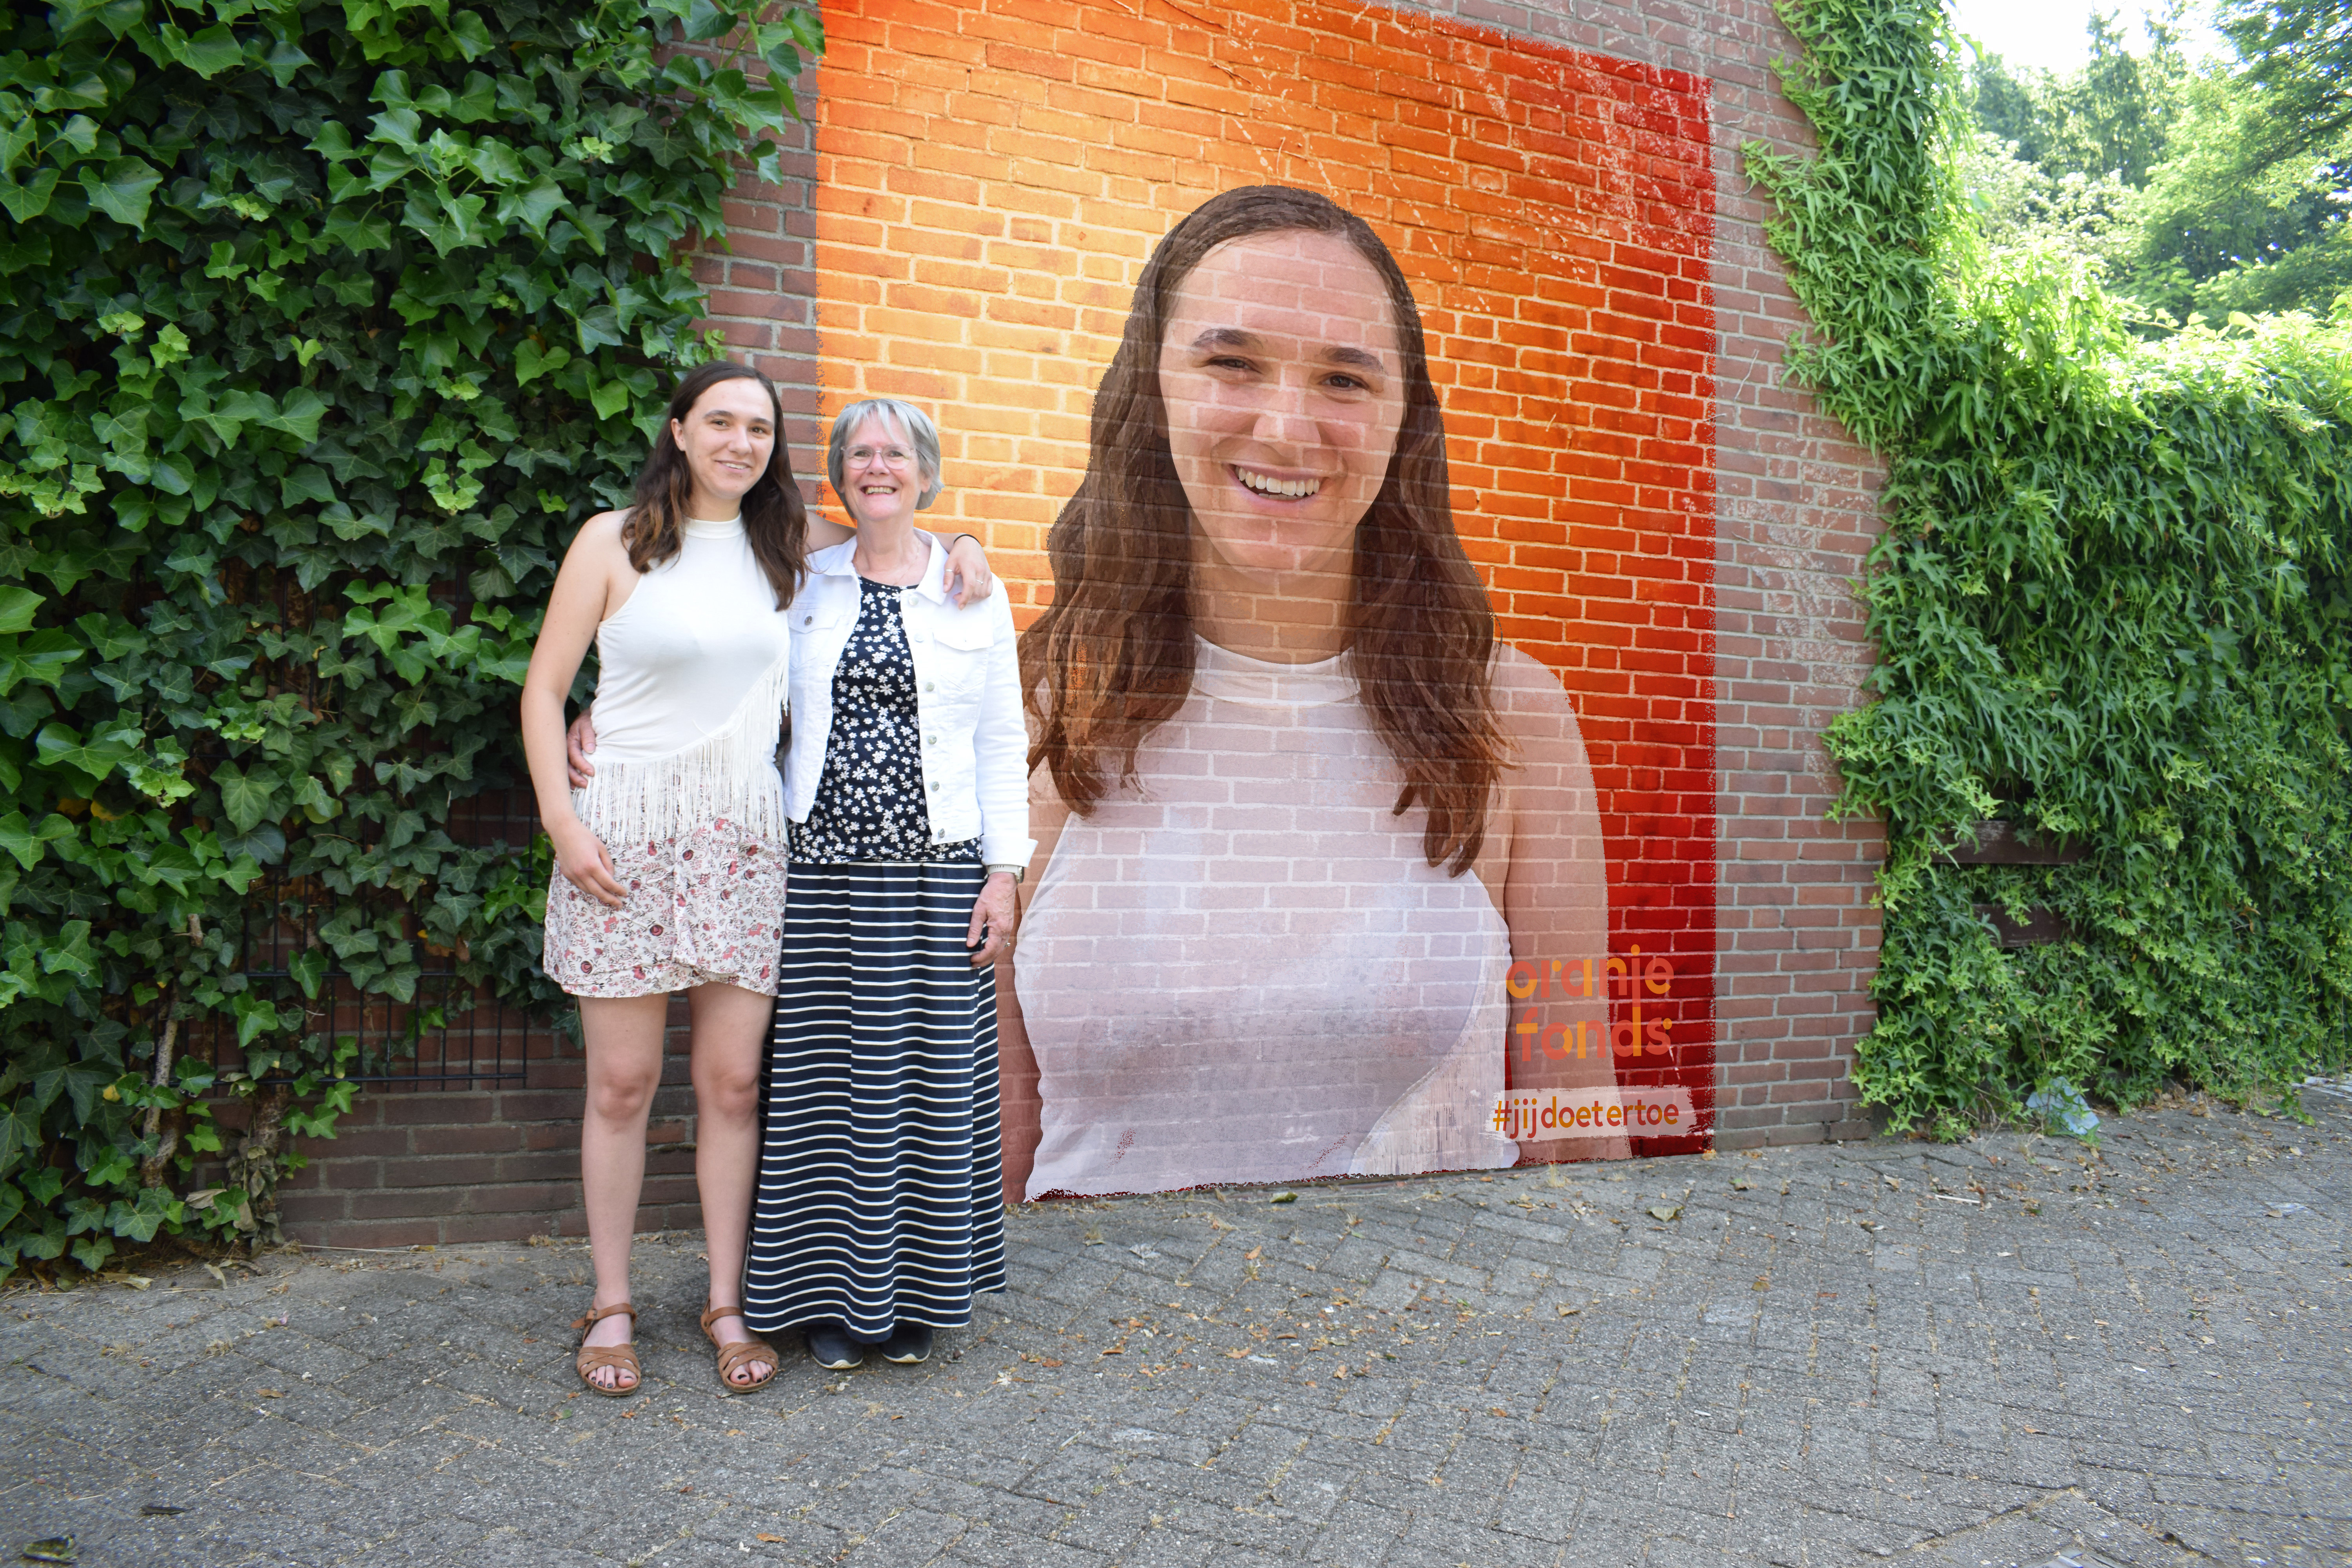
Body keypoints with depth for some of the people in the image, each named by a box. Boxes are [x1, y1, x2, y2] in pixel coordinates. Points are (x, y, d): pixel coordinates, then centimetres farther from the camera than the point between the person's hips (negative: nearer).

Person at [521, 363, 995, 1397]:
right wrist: (561, 819, -8)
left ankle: (726, 1303, 18)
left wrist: (960, 547, 7)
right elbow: (544, 688, 2)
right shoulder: (616, 541, 2)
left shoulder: (786, 546, 11)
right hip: (625, 831, -2)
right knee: (622, 1083, 3)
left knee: (732, 1080, 4)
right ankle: (611, 1306, 19)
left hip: (740, 837, 3)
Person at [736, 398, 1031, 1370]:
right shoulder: (804, 584, 8)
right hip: (822, 868, 1)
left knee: (929, 1072, 4)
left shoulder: (972, 593, 5)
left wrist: (1004, 872, -1)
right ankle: (832, 1293, 20)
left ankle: (916, 1291, 21)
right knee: (826, 1074, 4)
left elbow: (1002, 743, 5)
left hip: (934, 870, -1)